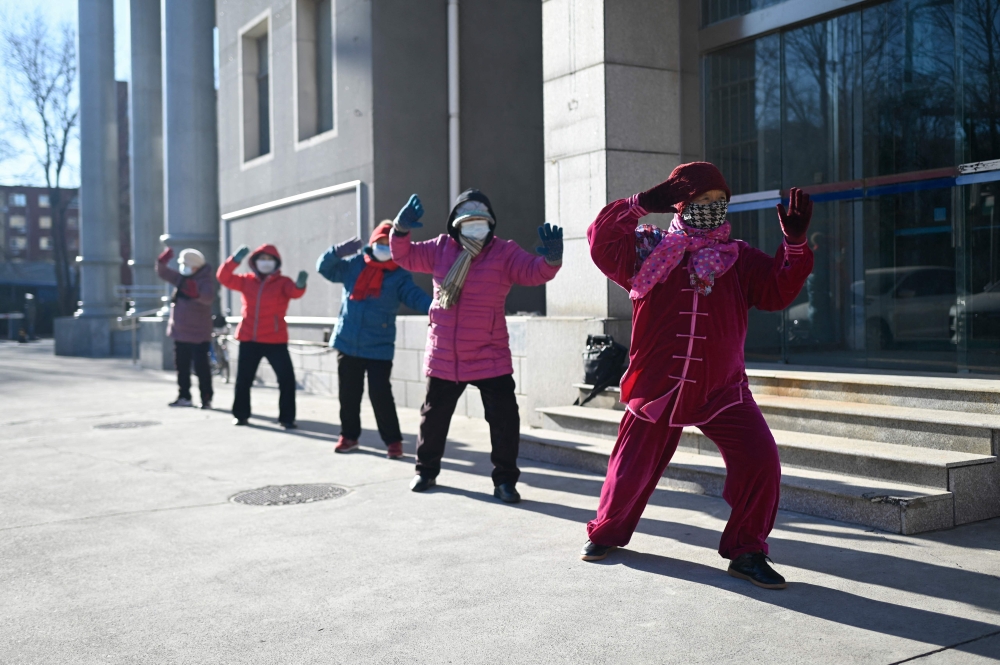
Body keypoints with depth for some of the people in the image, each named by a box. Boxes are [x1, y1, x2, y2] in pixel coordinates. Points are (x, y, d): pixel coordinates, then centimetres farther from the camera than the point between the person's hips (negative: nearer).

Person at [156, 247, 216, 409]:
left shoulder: (205, 280, -15)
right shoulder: (182, 278, 10)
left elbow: (209, 297, -34)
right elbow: (163, 273, 16)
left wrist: (197, 294, -56)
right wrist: (162, 262, -5)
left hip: (198, 334, -8)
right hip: (180, 332, 8)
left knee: (201, 367, -5)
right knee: (181, 366, 13)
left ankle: (206, 398, 1)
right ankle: (184, 396, 22)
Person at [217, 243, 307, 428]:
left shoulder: (282, 282, -3)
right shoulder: (246, 281, 7)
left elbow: (294, 292, -22)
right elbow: (224, 277, -2)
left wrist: (300, 285, -47)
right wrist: (235, 260, -19)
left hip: (275, 340, -3)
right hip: (248, 339, 3)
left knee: (286, 378, -7)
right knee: (243, 378, 12)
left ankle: (287, 418, 2)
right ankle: (240, 415, 27)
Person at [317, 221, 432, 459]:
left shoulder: (400, 276, -3)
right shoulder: (353, 265, 5)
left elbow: (415, 296, -16)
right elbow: (324, 267, 2)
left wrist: (434, 307, -37)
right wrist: (338, 252, -20)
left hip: (379, 347, -3)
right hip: (347, 343, 3)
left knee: (380, 394, -8)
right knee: (348, 394, 12)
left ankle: (393, 440, 4)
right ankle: (349, 435, 27)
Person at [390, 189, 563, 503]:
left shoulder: (504, 252, -5)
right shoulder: (441, 248, 4)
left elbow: (534, 272, -17)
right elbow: (405, 257, 4)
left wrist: (551, 258, -39)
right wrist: (401, 229, -16)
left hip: (489, 357, -2)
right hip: (443, 356, 3)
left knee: (504, 416, -4)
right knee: (433, 415, 16)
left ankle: (505, 480, 10)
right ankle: (426, 470, 36)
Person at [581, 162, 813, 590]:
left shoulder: (739, 259, 7)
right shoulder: (649, 250, 2)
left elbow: (777, 292, -1)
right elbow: (603, 243, -10)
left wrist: (795, 243, -13)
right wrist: (641, 204, -17)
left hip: (723, 390, 1)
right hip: (657, 386, -1)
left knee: (760, 462, -14)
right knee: (632, 466, 10)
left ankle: (746, 552, 3)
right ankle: (606, 532, 38)